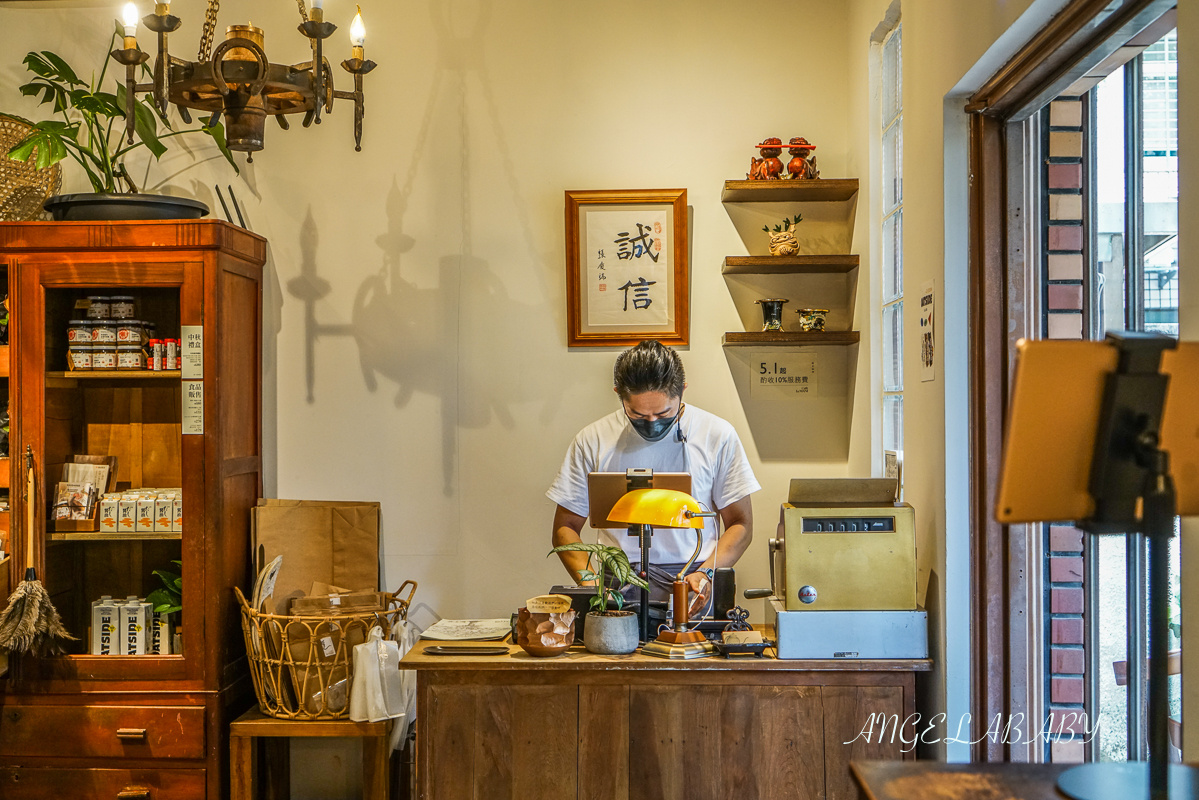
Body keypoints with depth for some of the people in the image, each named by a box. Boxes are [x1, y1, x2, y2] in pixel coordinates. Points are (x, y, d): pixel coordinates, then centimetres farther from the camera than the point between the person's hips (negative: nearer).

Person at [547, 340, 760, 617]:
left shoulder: (717, 435, 3)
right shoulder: (592, 440, 4)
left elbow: (740, 524, 9)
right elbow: (565, 527, 10)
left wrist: (706, 573, -9)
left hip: (693, 593, 0)